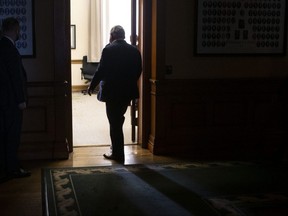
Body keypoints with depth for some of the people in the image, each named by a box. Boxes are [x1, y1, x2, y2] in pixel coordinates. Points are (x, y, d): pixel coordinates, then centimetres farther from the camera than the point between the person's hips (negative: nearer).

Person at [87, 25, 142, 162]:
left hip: (112, 92, -5)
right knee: (118, 120, 21)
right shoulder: (134, 51, 2)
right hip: (128, 92, 6)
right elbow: (138, 71, 7)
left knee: (114, 122, 3)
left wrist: (92, 86, 0)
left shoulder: (109, 49, -12)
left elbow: (101, 71, -13)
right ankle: (117, 149, 30)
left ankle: (118, 154, 7)